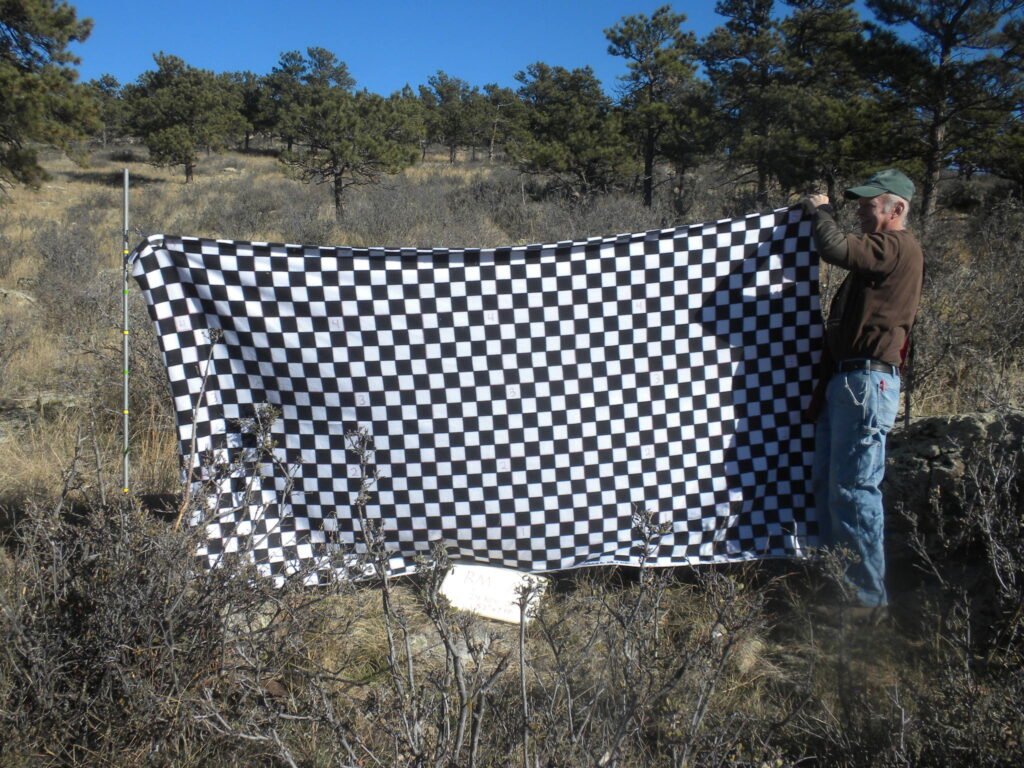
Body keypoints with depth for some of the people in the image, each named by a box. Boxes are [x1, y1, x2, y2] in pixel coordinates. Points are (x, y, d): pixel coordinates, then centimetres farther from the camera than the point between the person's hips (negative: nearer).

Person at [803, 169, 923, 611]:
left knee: (854, 489, -8)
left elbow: (836, 248, -24)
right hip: (845, 380, 11)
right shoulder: (882, 252, 24)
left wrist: (820, 211, -5)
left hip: (868, 380, -11)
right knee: (827, 485, 13)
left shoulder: (898, 247, -9)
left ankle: (869, 595, 1)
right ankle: (839, 583, 23)